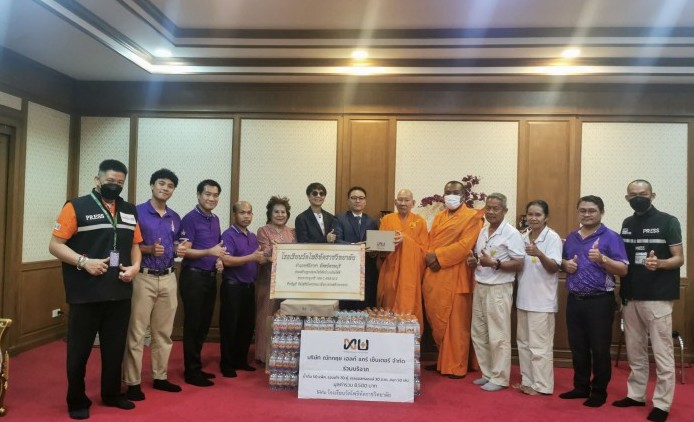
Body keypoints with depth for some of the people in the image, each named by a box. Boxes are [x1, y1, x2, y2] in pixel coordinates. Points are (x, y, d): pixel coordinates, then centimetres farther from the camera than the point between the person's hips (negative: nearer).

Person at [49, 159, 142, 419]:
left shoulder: (130, 211, 12)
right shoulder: (76, 207, -4)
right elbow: (55, 245, -7)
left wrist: (135, 266, -1)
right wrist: (84, 262, -20)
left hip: (120, 293, 5)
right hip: (85, 294, -5)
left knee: (115, 347, 15)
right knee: (79, 349, 7)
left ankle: (112, 394, 31)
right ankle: (77, 401, 23)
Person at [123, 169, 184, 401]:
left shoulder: (175, 218, 12)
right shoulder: (137, 212, -5)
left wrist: (180, 250, -2)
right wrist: (149, 249, -21)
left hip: (168, 279, 6)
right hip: (143, 278, -5)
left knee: (164, 332, 12)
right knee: (136, 332, -1)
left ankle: (160, 377, 23)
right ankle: (133, 382, 9)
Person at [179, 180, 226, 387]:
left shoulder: (215, 219, 12)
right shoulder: (190, 219, -11)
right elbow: (185, 251, -16)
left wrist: (219, 259, 3)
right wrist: (209, 252, -28)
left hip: (210, 276, 8)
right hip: (193, 276, -8)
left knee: (204, 325, 12)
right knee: (193, 325, 0)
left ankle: (197, 367, 23)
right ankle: (191, 371, 9)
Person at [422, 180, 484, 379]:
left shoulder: (472, 217, -2)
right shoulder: (439, 217, 18)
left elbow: (464, 245, -13)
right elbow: (429, 241, 15)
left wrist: (438, 256, -14)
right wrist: (429, 256, -6)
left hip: (454, 277, -6)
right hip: (433, 276, 7)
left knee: (455, 323, -1)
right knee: (436, 321, 11)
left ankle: (456, 366, 9)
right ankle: (443, 360, 23)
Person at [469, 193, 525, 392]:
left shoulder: (511, 233, -10)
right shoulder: (483, 231, 12)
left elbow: (519, 264, -13)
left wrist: (494, 263, -22)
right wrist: (473, 261, 0)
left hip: (499, 289, -7)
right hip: (480, 287, 8)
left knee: (498, 336, 0)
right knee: (479, 333, 13)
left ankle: (499, 378, 12)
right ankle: (487, 373, 25)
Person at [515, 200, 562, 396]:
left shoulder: (552, 237, -11)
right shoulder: (523, 237, 8)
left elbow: (554, 268, -20)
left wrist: (539, 254, -35)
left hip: (542, 300, -7)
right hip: (524, 298, 7)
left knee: (540, 345, -1)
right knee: (523, 342, 15)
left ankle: (541, 385, 11)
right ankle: (527, 380, 27)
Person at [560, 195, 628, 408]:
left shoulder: (611, 237, -6)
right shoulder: (571, 237, 12)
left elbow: (623, 270, -11)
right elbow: (562, 261, 23)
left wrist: (602, 259, -26)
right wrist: (565, 264, 0)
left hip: (599, 301, -6)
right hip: (574, 300, 6)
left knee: (599, 349, 3)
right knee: (577, 347, 13)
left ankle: (599, 391, 16)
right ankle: (581, 387, 27)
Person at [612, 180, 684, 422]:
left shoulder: (668, 222, -5)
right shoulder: (627, 224, 11)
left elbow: (679, 259, -8)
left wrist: (659, 263, -27)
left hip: (658, 298, -5)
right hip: (630, 297, 6)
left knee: (662, 353, 0)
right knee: (635, 351, 14)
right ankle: (636, 394, 26)